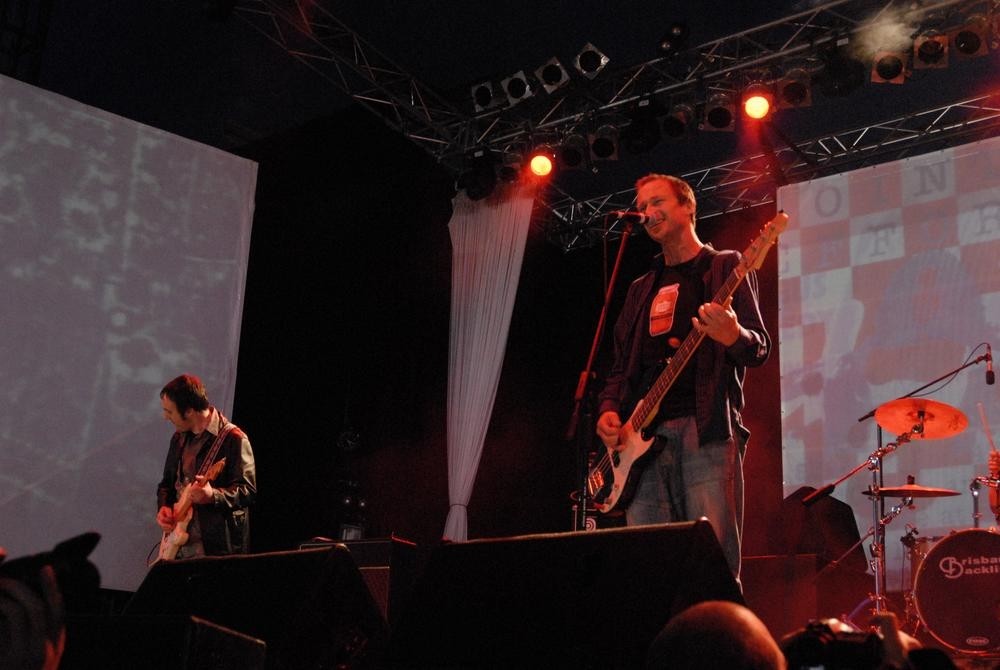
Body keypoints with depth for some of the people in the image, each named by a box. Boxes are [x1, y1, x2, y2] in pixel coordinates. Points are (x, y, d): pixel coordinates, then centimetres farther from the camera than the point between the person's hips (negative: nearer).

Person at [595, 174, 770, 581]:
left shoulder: (724, 267, 9)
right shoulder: (642, 288, 26)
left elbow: (760, 349, -1)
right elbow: (621, 364, 24)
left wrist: (734, 337, -24)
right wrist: (609, 409, 4)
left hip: (707, 429, -5)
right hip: (645, 437, 5)